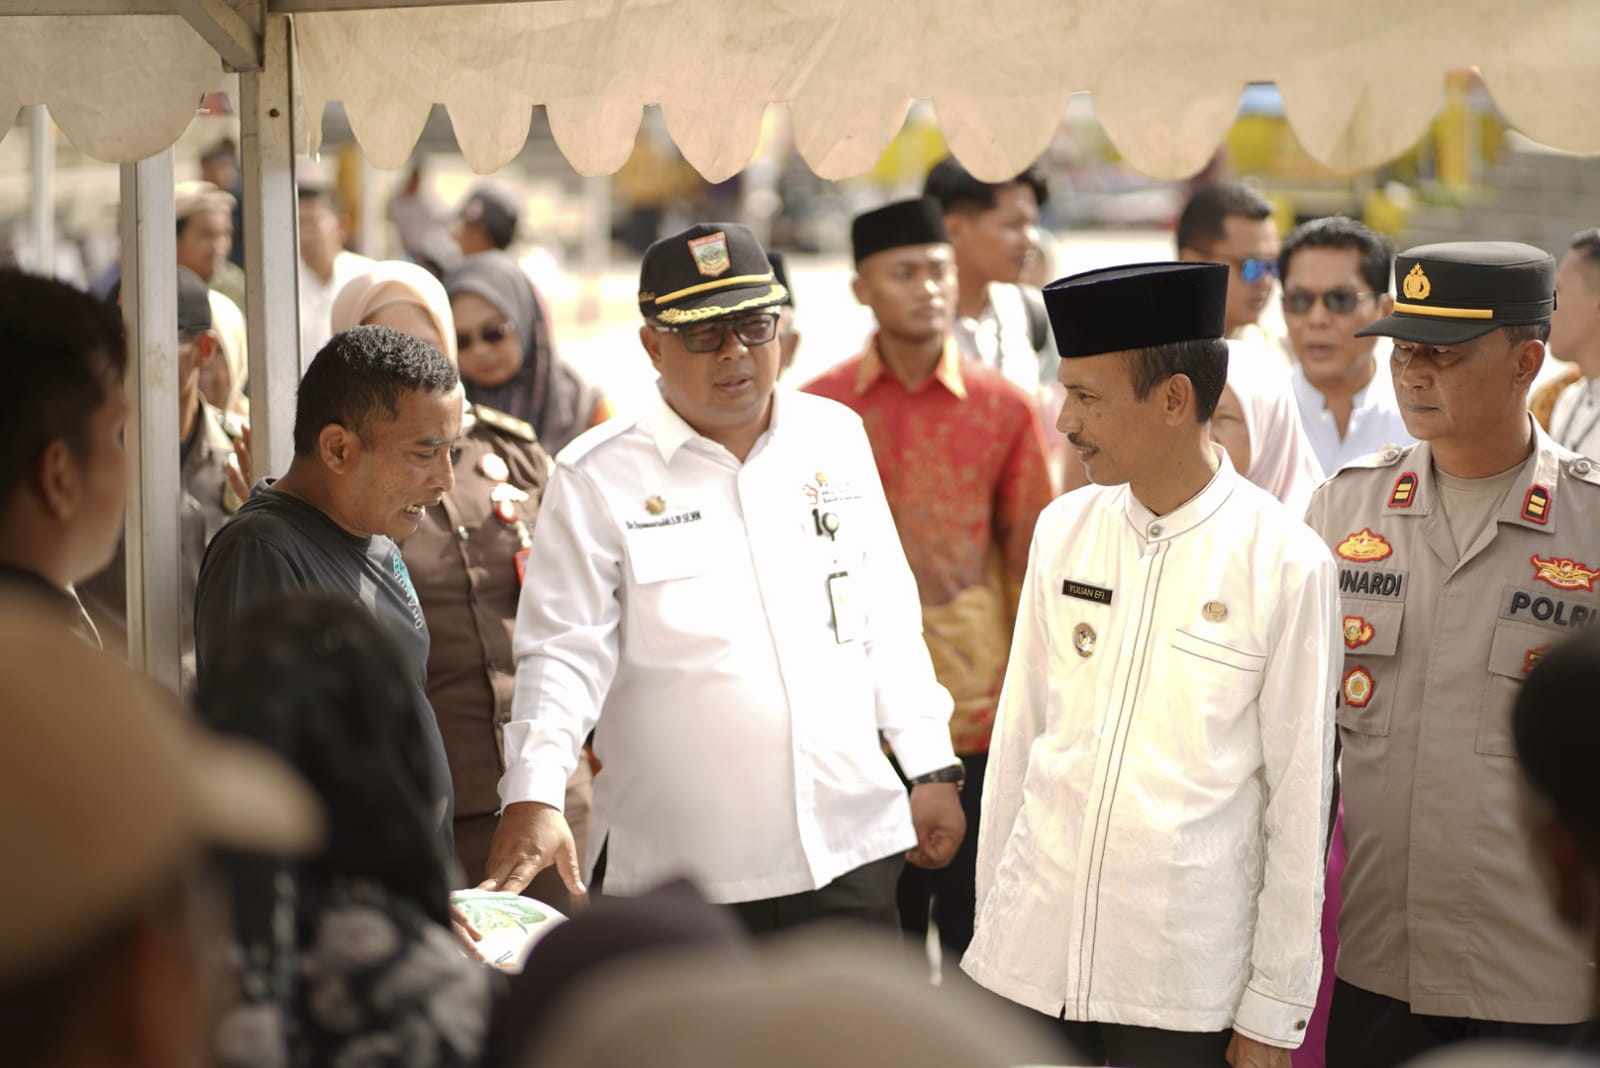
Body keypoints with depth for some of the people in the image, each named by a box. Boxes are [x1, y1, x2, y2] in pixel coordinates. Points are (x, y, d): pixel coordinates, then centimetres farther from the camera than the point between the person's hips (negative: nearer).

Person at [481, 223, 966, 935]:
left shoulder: (835, 436, 9)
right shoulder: (598, 477, -4)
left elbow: (888, 617, 14)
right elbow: (564, 651, -10)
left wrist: (932, 769, 12)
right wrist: (533, 798, -24)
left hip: (850, 848, 3)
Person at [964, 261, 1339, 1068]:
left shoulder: (1285, 566, -10)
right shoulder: (1062, 531, 2)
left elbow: (1298, 799, -6)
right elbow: (1018, 735, 9)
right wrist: (988, 917, 11)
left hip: (1185, 988, -3)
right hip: (1030, 958, 3)